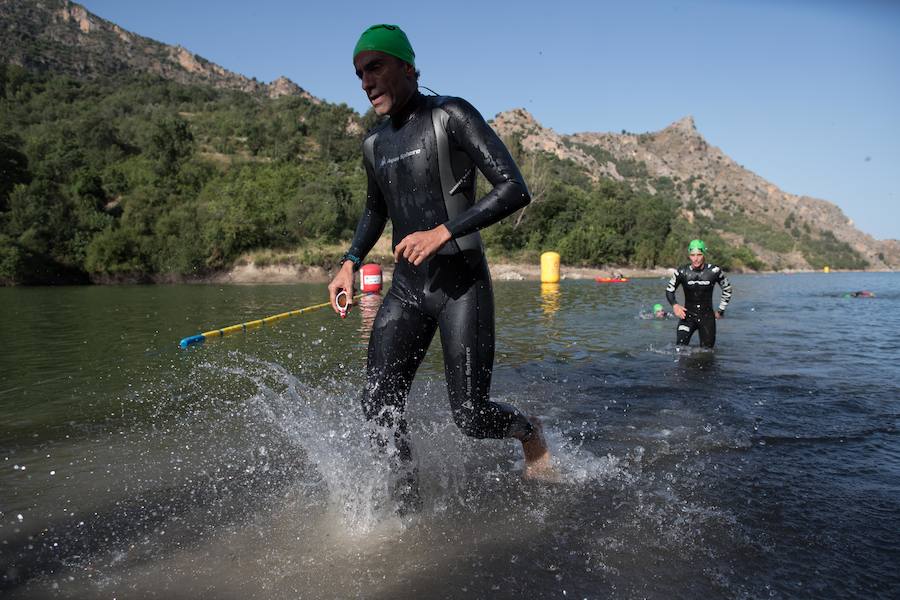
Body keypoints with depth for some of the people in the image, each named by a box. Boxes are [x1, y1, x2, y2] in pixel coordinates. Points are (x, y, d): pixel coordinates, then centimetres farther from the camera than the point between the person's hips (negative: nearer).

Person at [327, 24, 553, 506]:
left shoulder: (451, 116, -8)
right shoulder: (375, 144, 12)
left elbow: (515, 190, -17)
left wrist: (443, 232, -24)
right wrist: (350, 263, 15)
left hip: (462, 286, -6)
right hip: (406, 289, 6)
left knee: (470, 417, -5)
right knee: (378, 405, -3)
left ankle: (528, 431, 29)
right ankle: (409, 493, 19)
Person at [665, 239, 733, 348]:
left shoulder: (714, 271, -7)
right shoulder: (682, 272, -8)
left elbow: (727, 289, 10)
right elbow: (669, 290, 6)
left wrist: (721, 310, 9)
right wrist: (674, 305, -12)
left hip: (707, 316, 1)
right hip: (688, 315, -1)